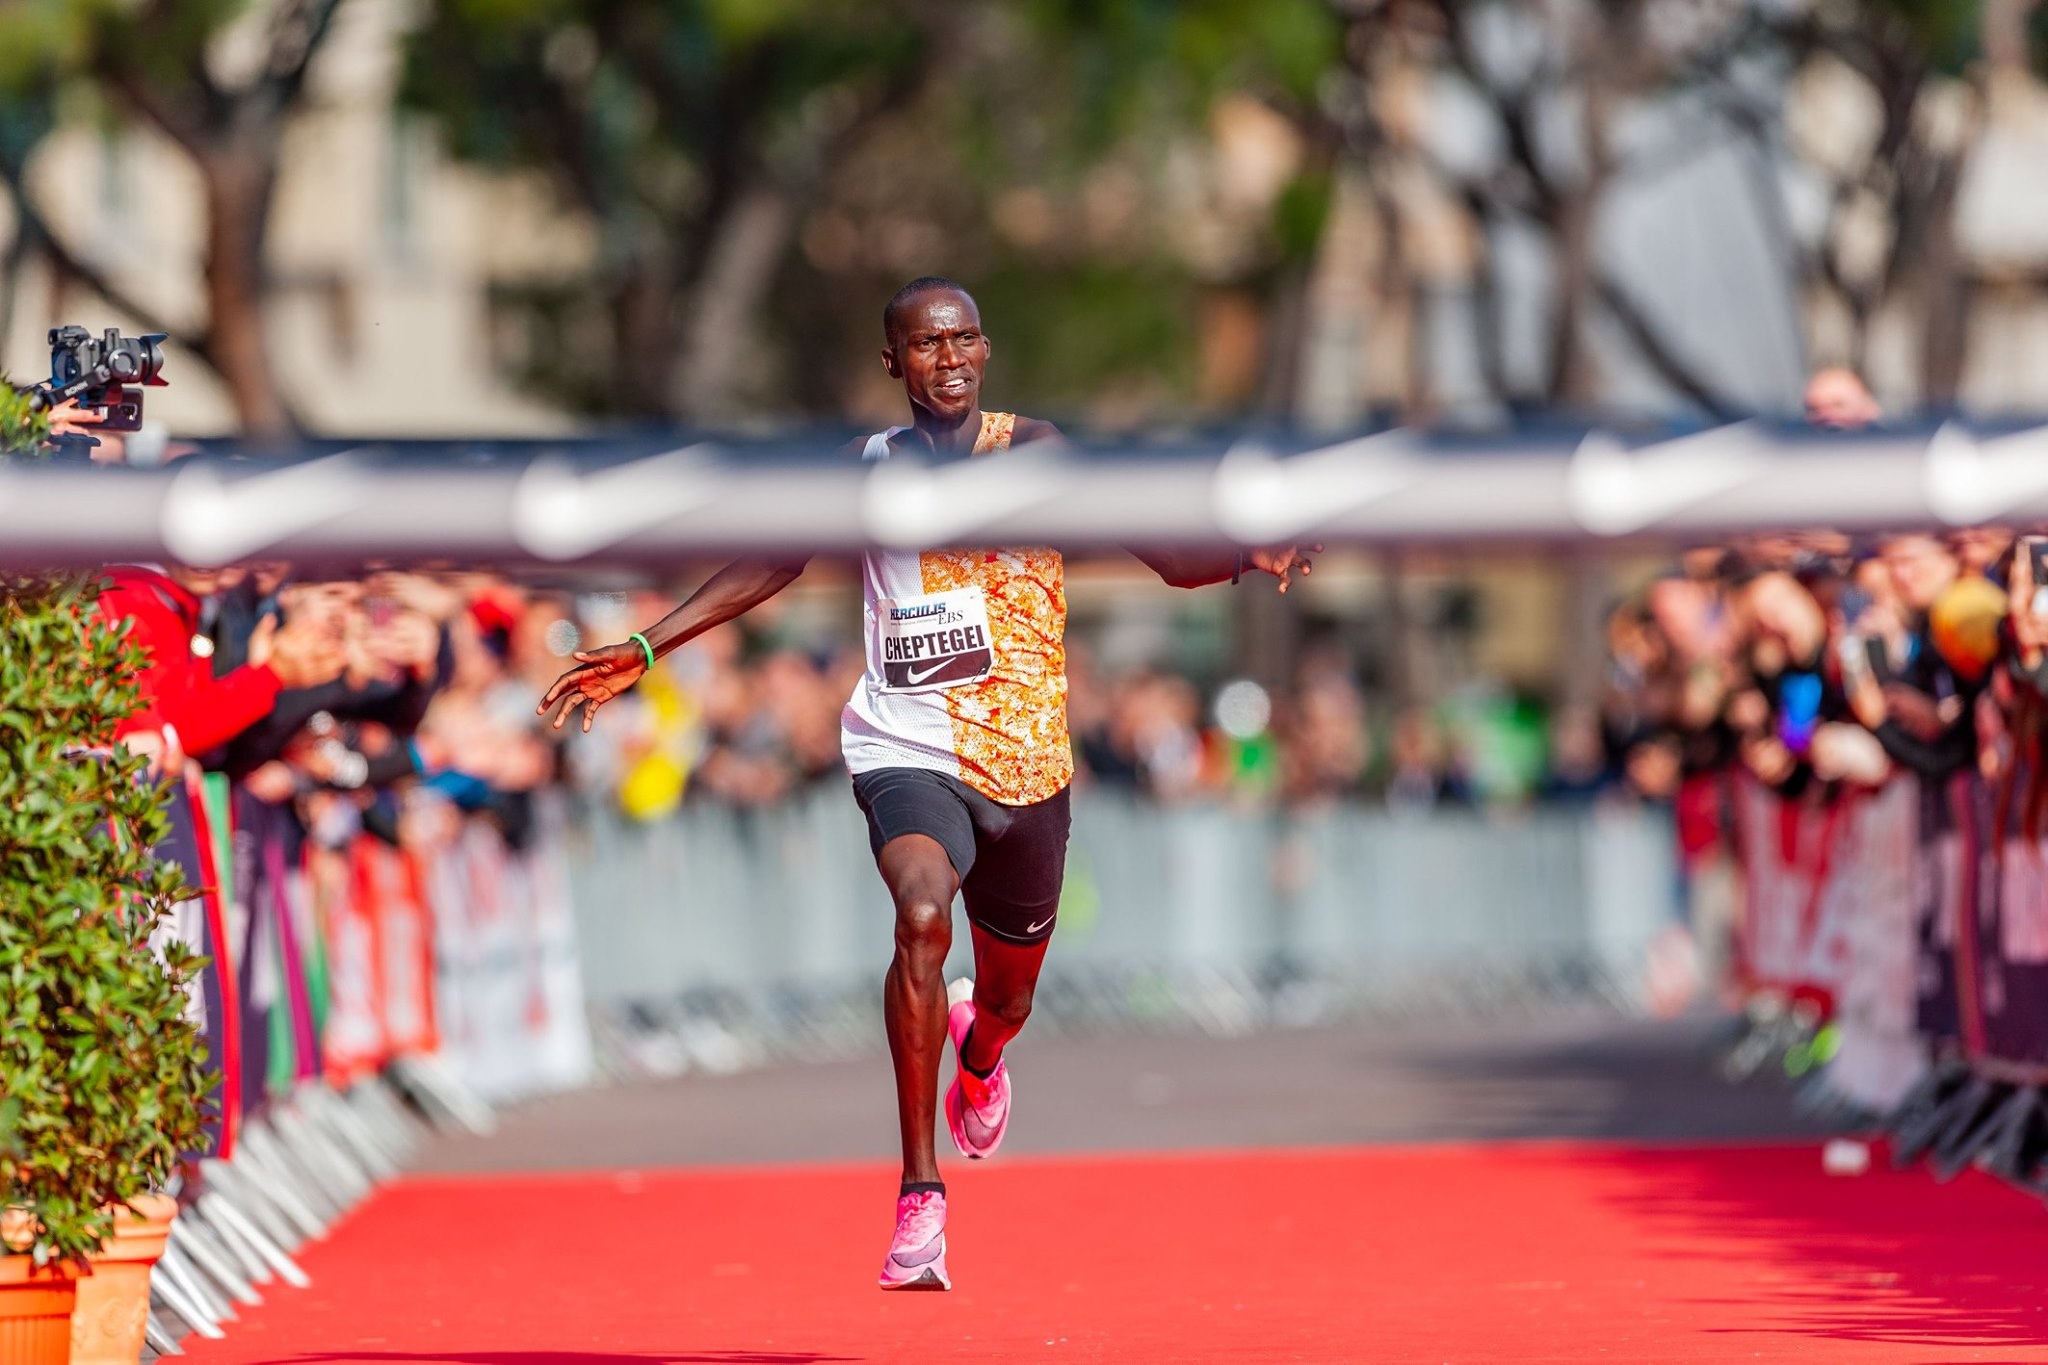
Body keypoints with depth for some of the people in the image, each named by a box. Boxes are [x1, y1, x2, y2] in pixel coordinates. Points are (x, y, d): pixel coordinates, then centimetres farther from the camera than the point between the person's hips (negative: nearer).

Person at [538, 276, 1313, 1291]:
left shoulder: (1035, 452, -3)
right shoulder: (868, 468, 2)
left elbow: (1173, 559, -8)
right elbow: (769, 568, 15)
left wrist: (1251, 558, -29)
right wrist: (641, 652, 10)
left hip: (1027, 766, 1)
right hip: (908, 750, -1)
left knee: (1007, 995, 16)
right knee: (923, 914, -32)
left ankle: (976, 1056, 59)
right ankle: (919, 1191, -27)